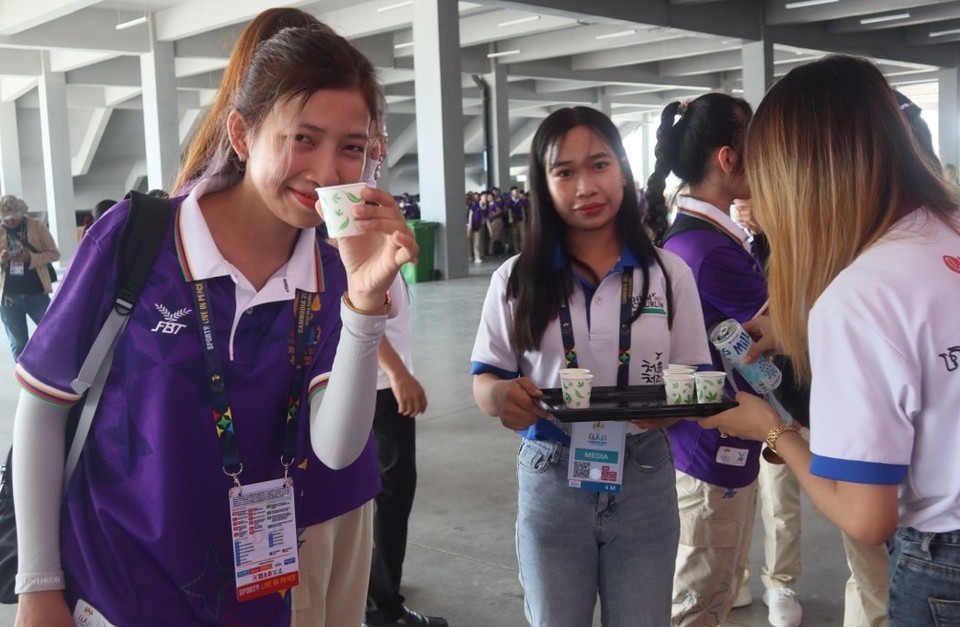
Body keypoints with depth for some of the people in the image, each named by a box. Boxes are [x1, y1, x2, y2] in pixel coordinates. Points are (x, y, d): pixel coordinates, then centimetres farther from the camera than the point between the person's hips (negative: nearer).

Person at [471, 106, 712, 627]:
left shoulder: (669, 273, -2)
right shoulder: (517, 279, -3)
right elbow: (484, 380, 0)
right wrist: (502, 396, -24)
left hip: (643, 481, 1)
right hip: (551, 482, 0)